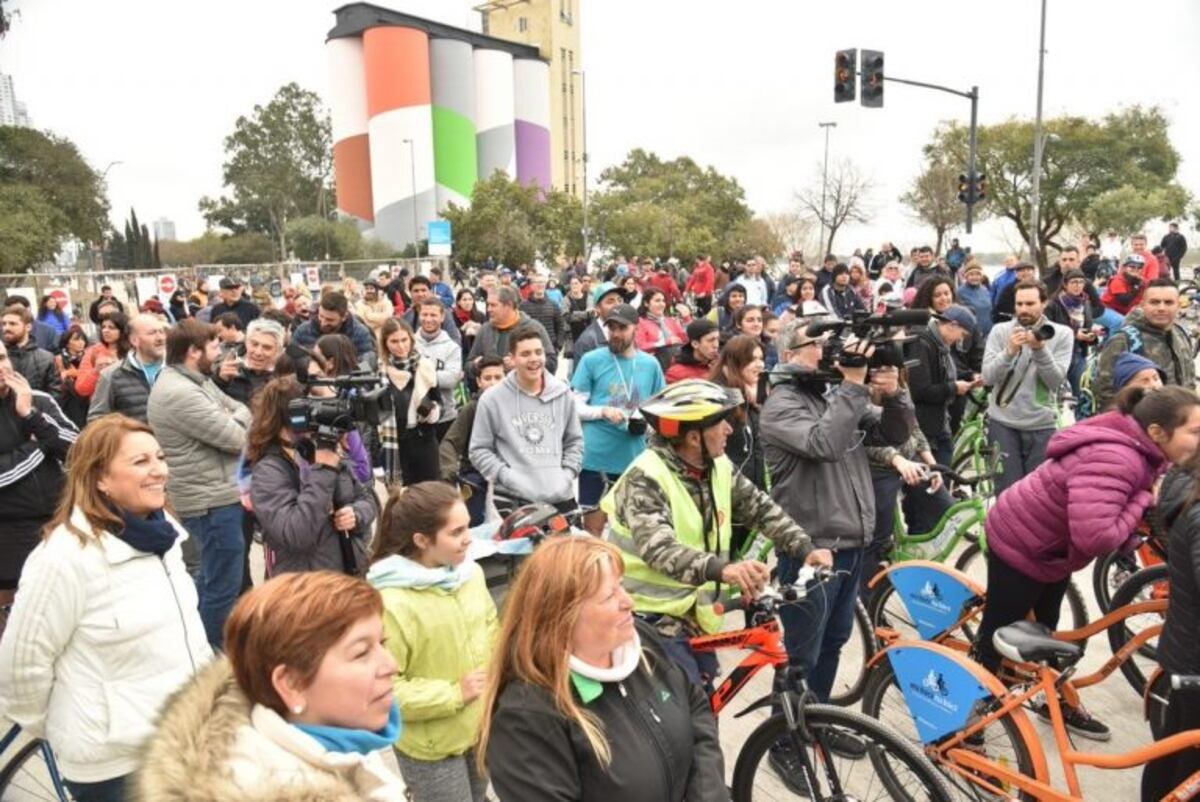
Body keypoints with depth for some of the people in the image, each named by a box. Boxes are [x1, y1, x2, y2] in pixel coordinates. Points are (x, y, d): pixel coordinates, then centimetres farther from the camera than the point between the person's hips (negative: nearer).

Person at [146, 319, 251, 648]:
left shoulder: (196, 381, 9)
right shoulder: (180, 393, -23)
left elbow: (242, 409, 12)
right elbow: (236, 439, -22)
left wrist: (232, 417, -9)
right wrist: (237, 419, -1)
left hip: (210, 495, 11)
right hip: (212, 500, -11)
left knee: (209, 577, 23)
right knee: (223, 585, 0)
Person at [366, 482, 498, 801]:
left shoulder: (470, 572, -7)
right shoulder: (391, 604, -26)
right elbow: (382, 688, -23)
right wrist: (454, 694, -22)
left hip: (480, 727, 6)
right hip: (431, 746, -6)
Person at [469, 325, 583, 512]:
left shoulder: (562, 393, 7)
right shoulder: (492, 399, -3)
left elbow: (575, 441, 15)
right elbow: (479, 450, -1)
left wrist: (568, 474, 0)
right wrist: (508, 477, -12)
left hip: (560, 496, 4)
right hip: (512, 499, -3)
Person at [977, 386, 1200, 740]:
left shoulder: (1145, 453, -5)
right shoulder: (1112, 459, -37)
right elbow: (1095, 537, -45)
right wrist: (1143, 501, -32)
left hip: (1053, 548, 9)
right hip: (1021, 547, -9)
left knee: (1045, 631, 25)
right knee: (998, 636, 5)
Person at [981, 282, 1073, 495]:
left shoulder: (1062, 334, 0)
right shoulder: (1000, 331, 0)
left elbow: (1056, 380, -10)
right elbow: (988, 377, -9)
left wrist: (1040, 349, -23)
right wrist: (1010, 351, -23)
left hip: (1042, 425, 0)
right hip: (1003, 423, 0)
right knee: (1007, 492, 2)